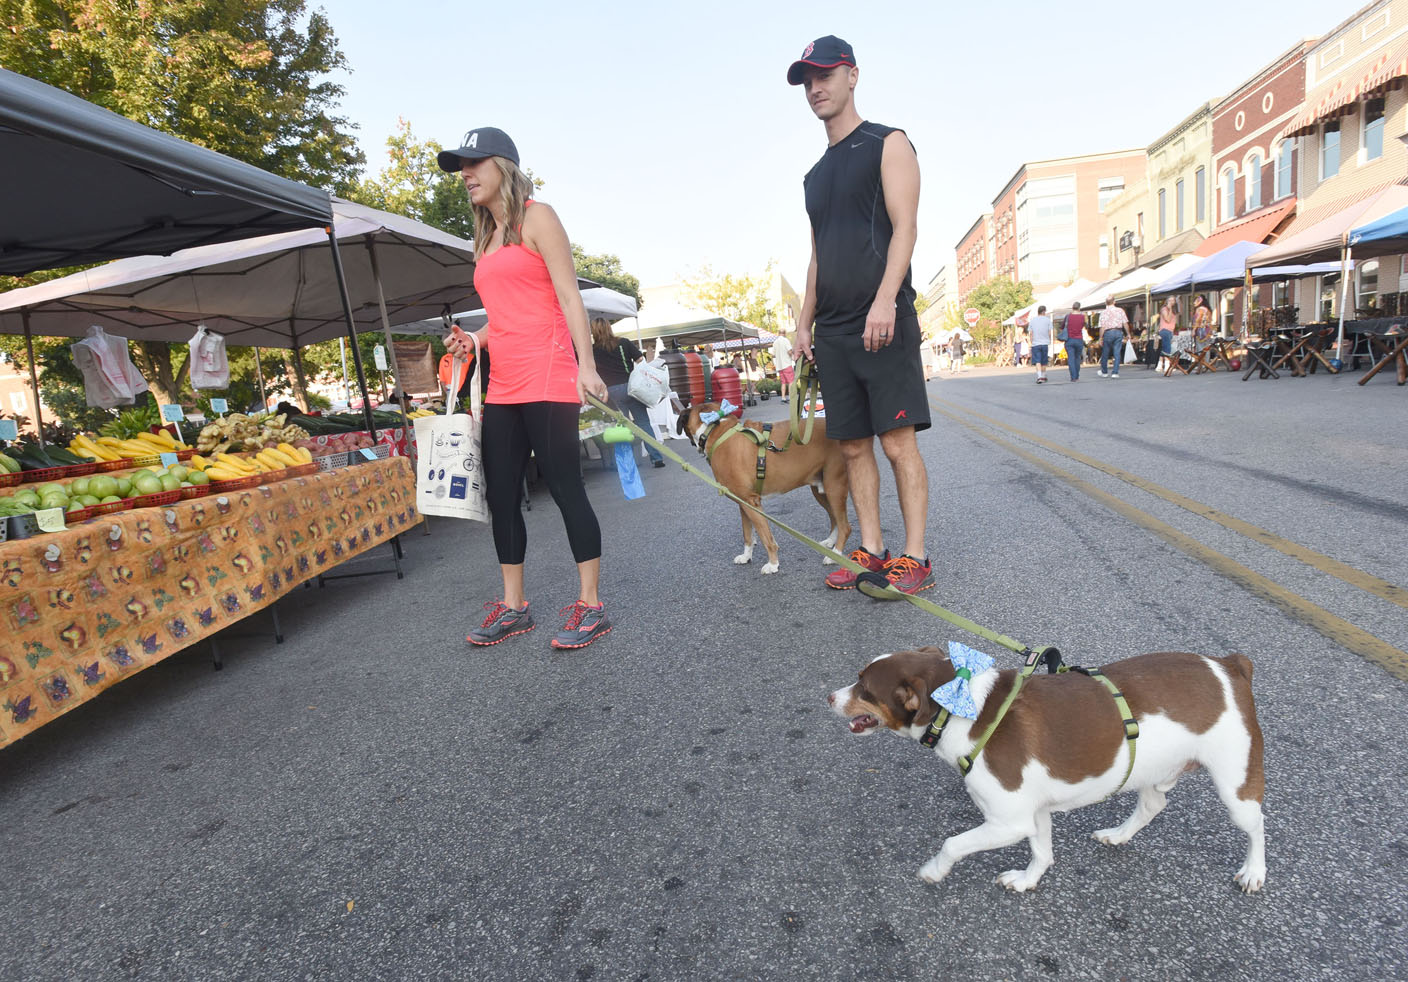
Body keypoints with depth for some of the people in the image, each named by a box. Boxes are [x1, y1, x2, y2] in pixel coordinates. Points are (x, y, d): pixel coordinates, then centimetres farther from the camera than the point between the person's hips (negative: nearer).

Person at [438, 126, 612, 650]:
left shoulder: (536, 217, 2)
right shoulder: (486, 238, 23)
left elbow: (568, 295, -8)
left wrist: (585, 364, -18)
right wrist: (473, 340, 10)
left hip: (546, 376, -8)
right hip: (503, 384, 8)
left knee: (564, 486, -8)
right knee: (499, 494, 6)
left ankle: (590, 605, 0)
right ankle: (513, 606, 16)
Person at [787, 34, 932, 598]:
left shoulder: (888, 144, 4)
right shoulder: (815, 175, 24)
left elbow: (905, 226, -8)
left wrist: (884, 300, -23)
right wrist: (804, 324, 15)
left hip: (883, 323, -7)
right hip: (832, 331, 7)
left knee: (898, 441, -10)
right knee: (853, 445, 4)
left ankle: (913, 559, -5)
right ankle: (871, 551, 11)